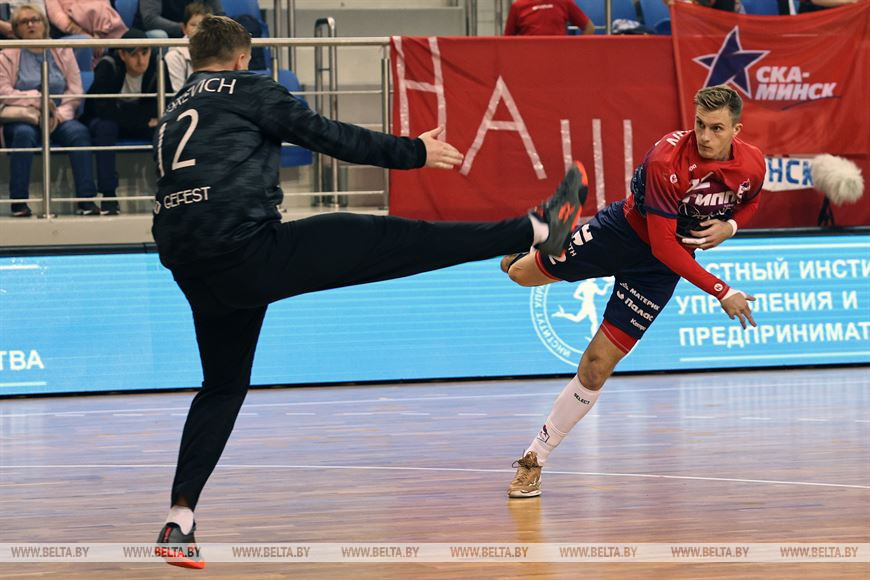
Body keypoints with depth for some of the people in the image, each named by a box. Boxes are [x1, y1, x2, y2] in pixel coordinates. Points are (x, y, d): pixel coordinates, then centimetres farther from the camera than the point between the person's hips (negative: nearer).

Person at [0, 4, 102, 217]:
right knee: (24, 134, -36)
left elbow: (75, 92, 6)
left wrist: (59, 115, -10)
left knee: (79, 132, -29)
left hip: (59, 118, 2)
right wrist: (36, 98, -13)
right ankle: (18, 202, -35)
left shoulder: (63, 52, 14)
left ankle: (86, 199, -34)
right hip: (22, 119, -2)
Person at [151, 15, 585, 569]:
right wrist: (412, 152, 7)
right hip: (251, 250, -7)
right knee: (392, 241, -4)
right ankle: (537, 230, 0)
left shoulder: (174, 113, 26)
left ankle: (179, 521, 9)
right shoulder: (244, 87, 4)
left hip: (194, 271, 8)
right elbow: (322, 133, 1)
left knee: (223, 386, 20)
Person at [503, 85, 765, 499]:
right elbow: (662, 244, -32)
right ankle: (535, 246, 53)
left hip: (659, 270, 2)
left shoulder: (752, 166, -17)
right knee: (521, 273, 13)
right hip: (624, 230, -2)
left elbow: (748, 204, 10)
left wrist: (729, 226, -14)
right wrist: (720, 291, -35)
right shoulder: (668, 161, -33)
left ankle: (535, 459, 10)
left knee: (596, 366, -4)